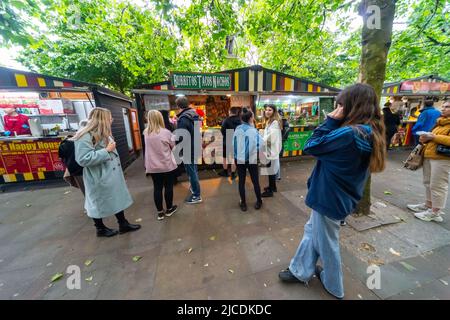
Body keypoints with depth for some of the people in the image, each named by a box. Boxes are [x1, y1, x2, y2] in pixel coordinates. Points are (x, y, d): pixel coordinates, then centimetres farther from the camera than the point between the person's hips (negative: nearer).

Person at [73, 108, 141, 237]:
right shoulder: (85, 137, -20)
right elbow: (83, 159, -27)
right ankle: (100, 229, 33)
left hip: (112, 174, 9)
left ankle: (123, 224, 29)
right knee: (100, 203, 11)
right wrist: (106, 151, -24)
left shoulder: (103, 134, 10)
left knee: (118, 199, 14)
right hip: (99, 178, -9)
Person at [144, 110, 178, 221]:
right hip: (167, 165, -4)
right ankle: (169, 209, 26)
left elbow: (149, 148, 11)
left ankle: (160, 212, 23)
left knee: (157, 188, 11)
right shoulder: (166, 132, -13)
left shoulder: (146, 133, 0)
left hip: (152, 166, 4)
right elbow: (173, 146, -1)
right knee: (168, 186, 11)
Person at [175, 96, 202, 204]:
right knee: (193, 169, 23)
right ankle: (194, 187, 42)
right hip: (196, 147, 9)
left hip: (188, 149, -9)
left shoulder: (183, 118, -21)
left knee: (191, 171, 2)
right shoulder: (195, 114, 7)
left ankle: (196, 195, 13)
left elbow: (180, 137, -24)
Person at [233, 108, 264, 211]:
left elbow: (234, 143, 0)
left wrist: (237, 154, 9)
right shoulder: (253, 130, -12)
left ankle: (243, 203, 22)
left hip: (239, 159, 3)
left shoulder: (237, 129, -2)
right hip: (251, 159, -2)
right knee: (255, 181, 13)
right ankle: (258, 202, 28)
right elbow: (260, 145, -15)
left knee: (241, 181, 11)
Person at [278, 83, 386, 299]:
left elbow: (310, 147, -20)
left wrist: (331, 121, -17)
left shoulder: (349, 134, -29)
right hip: (340, 196, 9)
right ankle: (300, 271, 43)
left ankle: (333, 286, 44)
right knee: (311, 232, 23)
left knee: (327, 243, 16)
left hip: (330, 198, -9)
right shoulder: (370, 133, 2)